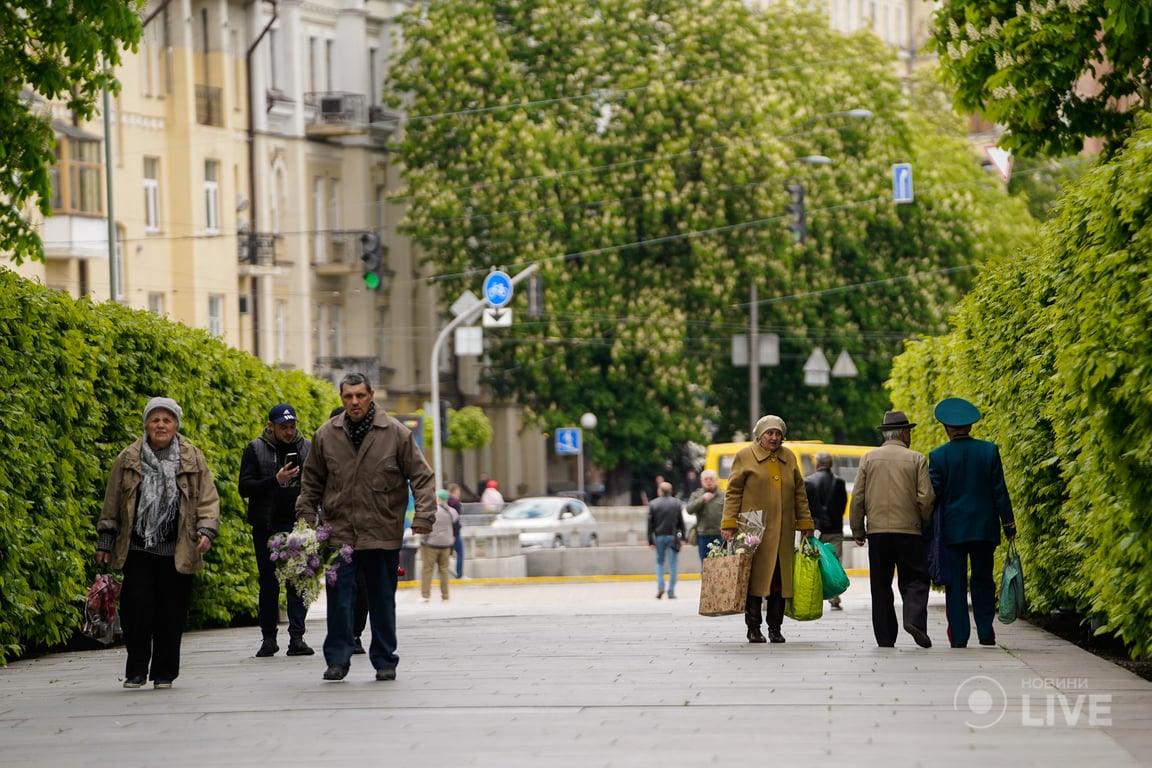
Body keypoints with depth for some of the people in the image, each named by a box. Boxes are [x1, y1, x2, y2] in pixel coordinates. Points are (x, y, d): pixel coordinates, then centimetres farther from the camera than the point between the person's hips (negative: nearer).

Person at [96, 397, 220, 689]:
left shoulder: (192, 459, 4)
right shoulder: (128, 460, 5)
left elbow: (208, 500, 5)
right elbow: (112, 504, 11)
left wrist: (206, 530, -11)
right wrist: (105, 542, 10)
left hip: (177, 552, 0)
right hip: (137, 549, 0)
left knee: (171, 612, 2)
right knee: (137, 607, -8)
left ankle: (164, 673, 13)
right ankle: (136, 671, 4)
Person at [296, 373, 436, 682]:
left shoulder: (396, 434, -2)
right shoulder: (326, 435, 3)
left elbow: (421, 477, 0)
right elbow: (311, 482, 13)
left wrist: (423, 515, -10)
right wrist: (306, 518, 7)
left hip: (383, 536, -1)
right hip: (339, 533, 1)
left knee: (382, 601, 7)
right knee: (339, 599, -2)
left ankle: (385, 661, 17)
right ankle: (337, 660, 5)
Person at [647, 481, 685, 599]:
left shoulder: (653, 504, -1)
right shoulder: (676, 503, 0)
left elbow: (650, 524, 0)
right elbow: (681, 522, 2)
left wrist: (650, 540, 3)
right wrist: (682, 537, 9)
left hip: (659, 536, 1)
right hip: (673, 536, -1)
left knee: (659, 561, 15)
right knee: (673, 564, 3)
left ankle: (660, 586, -3)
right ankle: (671, 591, -1)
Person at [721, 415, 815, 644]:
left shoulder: (789, 458, 15)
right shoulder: (744, 457, 3)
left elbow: (799, 493, 19)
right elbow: (733, 492, 0)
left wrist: (805, 524, 16)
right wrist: (729, 524, -7)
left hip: (782, 533, 4)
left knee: (779, 580, 2)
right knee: (755, 579, -4)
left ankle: (775, 628, 9)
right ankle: (753, 629, 2)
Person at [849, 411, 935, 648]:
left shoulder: (869, 458, 5)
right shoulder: (916, 459, 0)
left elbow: (857, 497, 3)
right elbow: (925, 498, -4)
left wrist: (858, 530, 11)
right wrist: (925, 525, 12)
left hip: (877, 531, 2)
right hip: (909, 531, -2)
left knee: (881, 586, 7)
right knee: (915, 580, 5)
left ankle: (885, 638, 6)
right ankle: (914, 619, -20)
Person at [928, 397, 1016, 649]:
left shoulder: (938, 456, -5)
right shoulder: (989, 450, 0)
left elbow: (933, 494, -3)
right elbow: (1000, 490, 0)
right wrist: (1008, 524, 6)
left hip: (952, 528, -2)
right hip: (984, 528, 2)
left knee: (955, 583, 2)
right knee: (983, 581, 11)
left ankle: (959, 637, -1)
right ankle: (986, 633, 7)